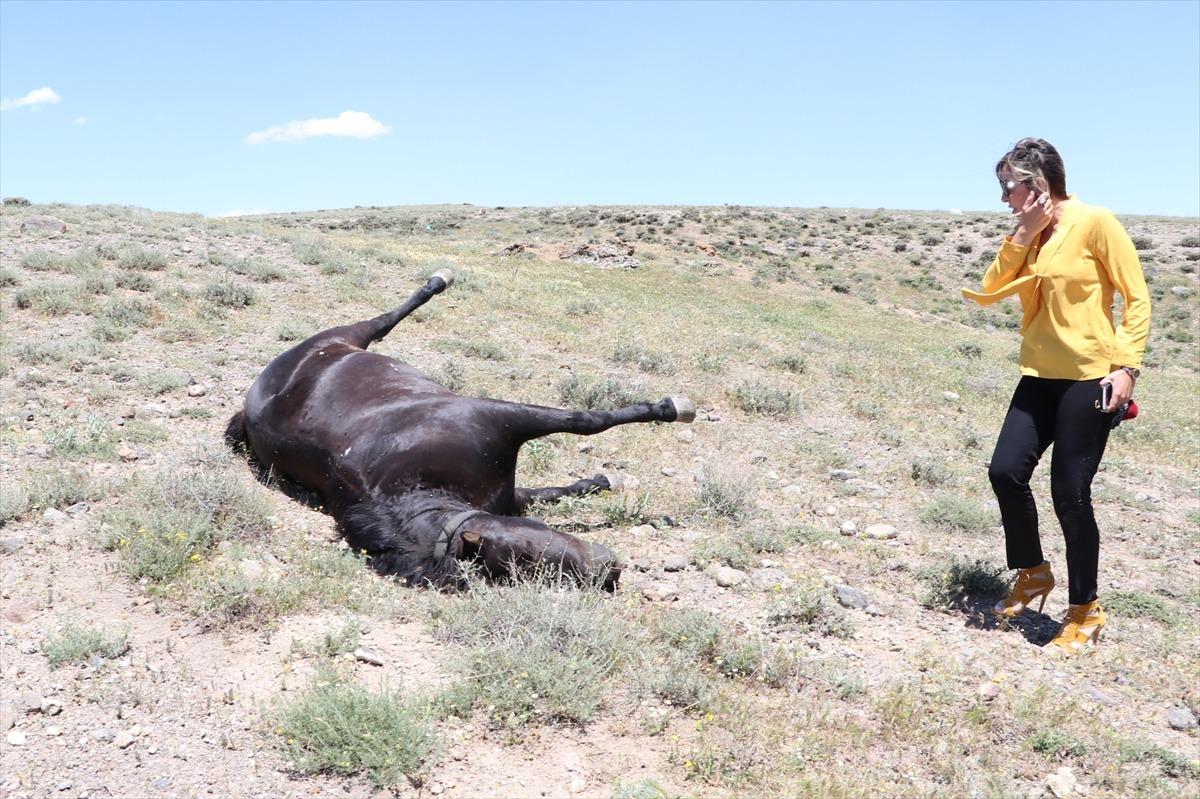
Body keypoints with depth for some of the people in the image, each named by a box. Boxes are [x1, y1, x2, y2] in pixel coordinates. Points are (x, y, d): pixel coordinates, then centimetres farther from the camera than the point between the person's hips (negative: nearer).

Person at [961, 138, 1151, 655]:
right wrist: (1024, 234, -7)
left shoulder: (1095, 223, -9)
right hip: (1040, 376, 6)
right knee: (1006, 470, -4)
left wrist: (1127, 366, -17)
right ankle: (1033, 574, 21)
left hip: (1090, 378, -6)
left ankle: (1085, 613, 15)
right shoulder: (1028, 234, 11)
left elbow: (1137, 298, -9)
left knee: (1070, 494, -2)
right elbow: (990, 291, 1)